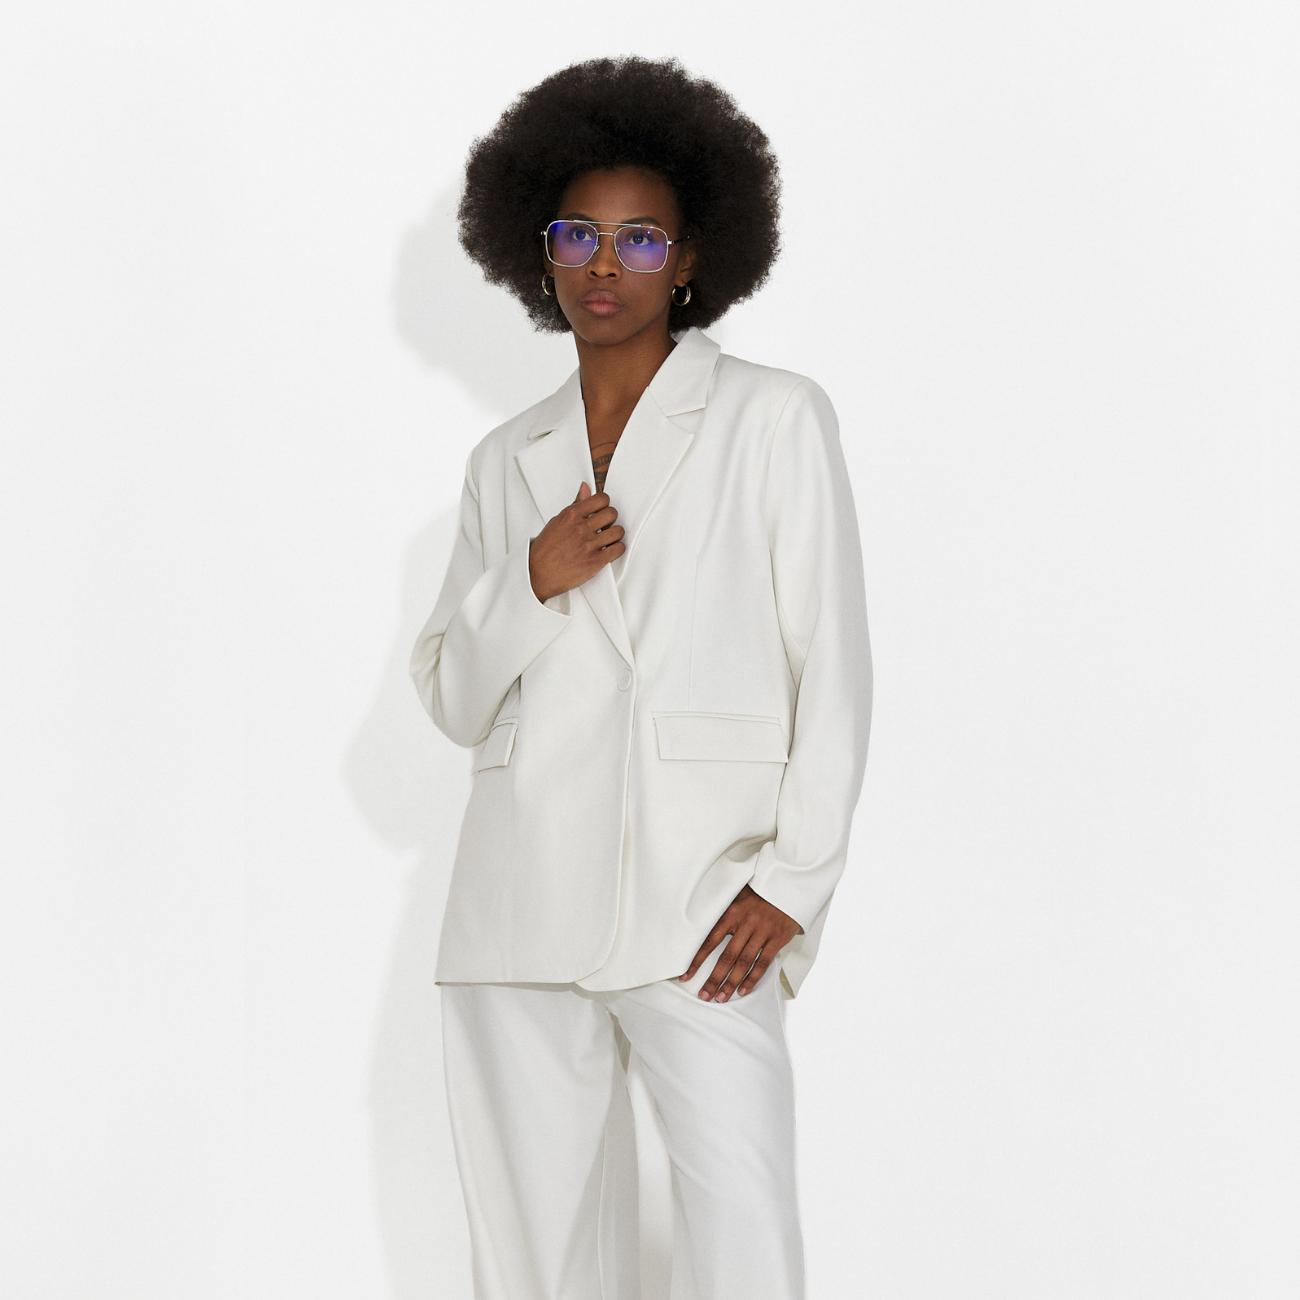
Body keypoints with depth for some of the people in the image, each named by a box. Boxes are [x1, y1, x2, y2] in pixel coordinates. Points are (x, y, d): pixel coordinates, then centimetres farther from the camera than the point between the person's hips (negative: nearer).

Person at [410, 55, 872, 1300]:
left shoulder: (773, 418, 6)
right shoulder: (508, 459, 17)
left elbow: (833, 659, 1)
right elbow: (450, 699, 17)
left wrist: (794, 874, -8)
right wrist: (528, 583, -3)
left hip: (699, 913, -4)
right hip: (522, 904, 4)